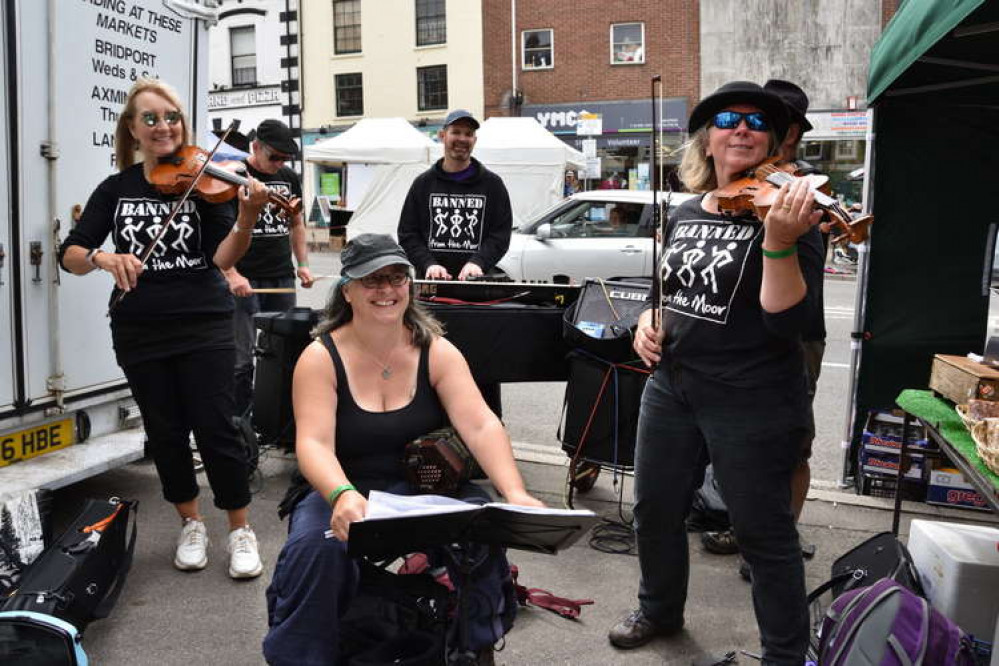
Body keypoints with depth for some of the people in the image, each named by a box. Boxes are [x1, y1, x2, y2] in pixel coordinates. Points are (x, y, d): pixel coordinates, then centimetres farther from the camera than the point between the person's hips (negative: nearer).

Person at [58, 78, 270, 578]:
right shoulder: (115, 190, 5)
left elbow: (222, 258, -12)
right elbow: (69, 255, 0)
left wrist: (247, 217, -30)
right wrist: (102, 257, -22)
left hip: (203, 325, -3)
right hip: (139, 331, 3)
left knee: (214, 428, -4)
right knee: (165, 433, 11)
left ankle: (241, 530, 13)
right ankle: (191, 525, 29)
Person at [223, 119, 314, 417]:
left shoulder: (290, 179, 12)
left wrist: (303, 264, 9)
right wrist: (231, 274, -18)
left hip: (282, 280, 6)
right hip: (245, 282, -5)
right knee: (243, 359, -5)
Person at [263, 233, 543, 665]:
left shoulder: (437, 352, -4)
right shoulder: (320, 358, -8)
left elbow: (481, 426, -15)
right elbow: (313, 444, -19)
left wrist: (516, 495, -31)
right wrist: (342, 496, -41)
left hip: (427, 488, 2)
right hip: (344, 490, -1)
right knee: (315, 547, -32)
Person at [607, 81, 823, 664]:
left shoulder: (787, 213, -11)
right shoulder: (686, 213, 7)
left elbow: (787, 320, -22)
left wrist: (779, 241, -34)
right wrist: (649, 319, 1)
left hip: (752, 402, -6)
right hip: (672, 385, 7)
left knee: (764, 533, 6)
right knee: (655, 508, 19)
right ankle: (660, 610, 45)